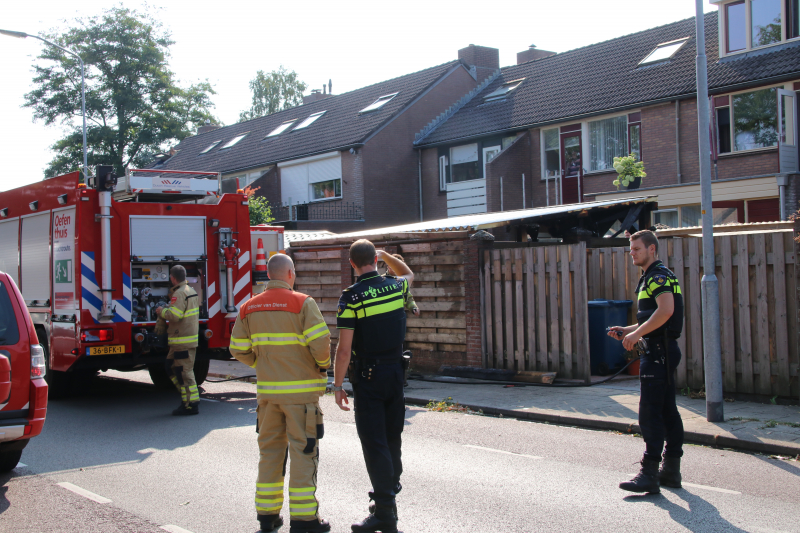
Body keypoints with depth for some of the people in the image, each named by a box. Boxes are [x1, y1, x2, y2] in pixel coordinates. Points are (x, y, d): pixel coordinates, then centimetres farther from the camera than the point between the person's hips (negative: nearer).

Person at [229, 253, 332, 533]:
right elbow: (320, 342, -18)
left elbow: (239, 349, 7)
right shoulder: (302, 303, -10)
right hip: (300, 390, -5)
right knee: (302, 451, 1)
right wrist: (323, 364, 1)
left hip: (267, 391, 5)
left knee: (270, 449, 15)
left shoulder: (249, 307, 6)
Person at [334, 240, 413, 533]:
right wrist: (386, 255, 32)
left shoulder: (351, 297, -14)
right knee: (392, 439, 17)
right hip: (396, 373, 6)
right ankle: (389, 496, 30)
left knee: (374, 443, -3)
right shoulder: (396, 286, 2)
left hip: (368, 377, -6)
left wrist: (338, 386, -7)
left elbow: (344, 349, -15)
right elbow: (408, 274, 30)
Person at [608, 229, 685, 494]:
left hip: (658, 350, -11)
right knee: (667, 411, 12)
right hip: (658, 351, 11)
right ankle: (671, 471, 18)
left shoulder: (659, 275, -11)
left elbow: (666, 309, -28)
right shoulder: (650, 277, 21)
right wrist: (626, 331, 15)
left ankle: (649, 474, -10)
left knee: (650, 413, -11)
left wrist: (637, 334, -24)